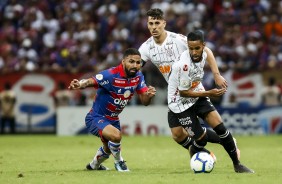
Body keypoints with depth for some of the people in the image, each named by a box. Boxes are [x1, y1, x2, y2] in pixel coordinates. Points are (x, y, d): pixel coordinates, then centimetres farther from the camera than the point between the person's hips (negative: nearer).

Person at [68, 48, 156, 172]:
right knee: (116, 135, -35)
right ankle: (118, 161, -5)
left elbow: (144, 101, -5)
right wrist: (79, 85, -61)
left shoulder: (138, 77, -8)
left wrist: (149, 95, -29)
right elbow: (90, 82, -38)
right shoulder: (111, 75, -29)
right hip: (96, 118, -8)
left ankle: (94, 165, 61)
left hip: (113, 120, 8)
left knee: (108, 149, 29)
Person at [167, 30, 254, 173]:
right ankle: (194, 155, 27)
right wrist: (209, 93, -22)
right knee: (201, 139, -9)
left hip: (197, 96, 6)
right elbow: (183, 92, -22)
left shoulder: (203, 54, -8)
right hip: (181, 103, -6)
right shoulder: (184, 65, -31)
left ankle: (237, 165, 5)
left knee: (220, 128, -8)